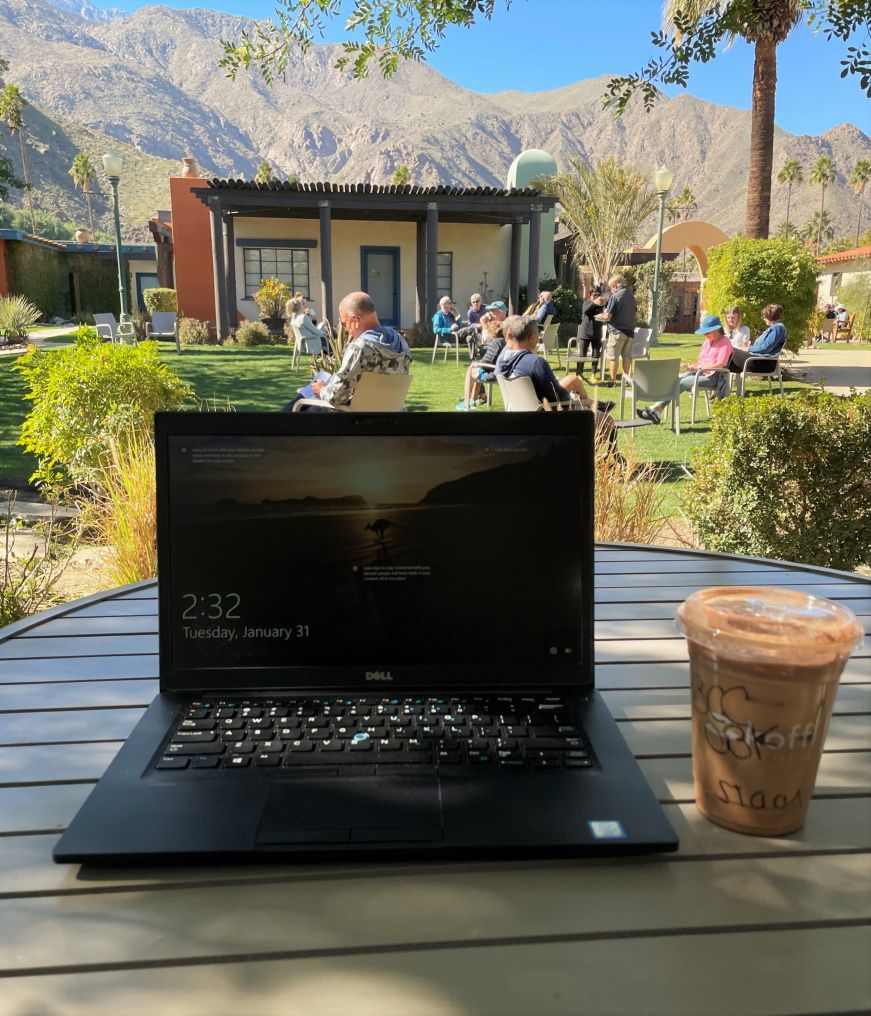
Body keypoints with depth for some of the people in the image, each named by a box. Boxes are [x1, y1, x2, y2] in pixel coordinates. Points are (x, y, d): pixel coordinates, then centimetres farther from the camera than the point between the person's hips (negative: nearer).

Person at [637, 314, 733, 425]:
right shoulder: (707, 342, 24)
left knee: (683, 382, -29)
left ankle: (656, 409, -36)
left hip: (713, 377, -7)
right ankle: (656, 412, -36)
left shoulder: (725, 342, -2)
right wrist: (691, 366, -1)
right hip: (699, 373, 8)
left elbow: (720, 364, -14)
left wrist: (697, 367, -20)